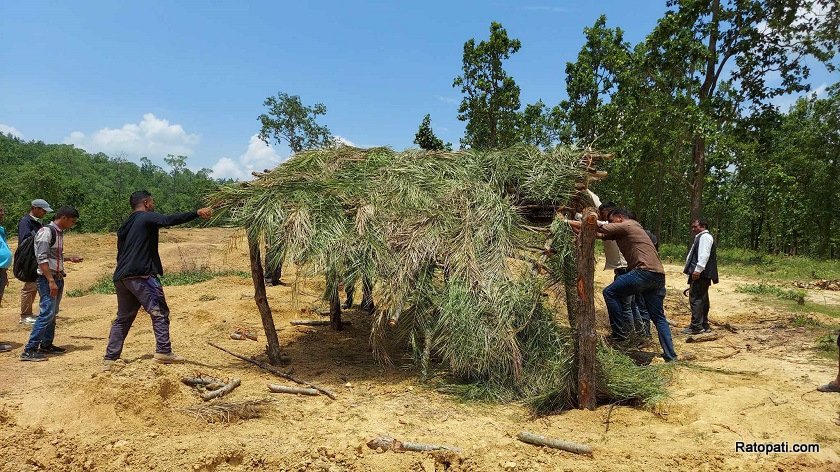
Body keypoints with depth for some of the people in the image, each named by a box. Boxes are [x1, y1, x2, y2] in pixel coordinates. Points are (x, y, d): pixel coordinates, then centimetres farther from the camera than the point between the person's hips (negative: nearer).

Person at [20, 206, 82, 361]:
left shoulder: (59, 232, 12)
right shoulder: (46, 232, -15)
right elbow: (42, 259, -21)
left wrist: (70, 258, 14)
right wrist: (51, 281, -24)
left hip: (58, 278, 9)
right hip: (47, 279, -9)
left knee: (53, 313, 14)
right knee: (47, 313, -13)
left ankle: (46, 344, 24)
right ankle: (29, 350, -10)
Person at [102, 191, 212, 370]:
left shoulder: (125, 226, 22)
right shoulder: (147, 217, -3)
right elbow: (169, 220, -23)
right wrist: (197, 213, -29)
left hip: (121, 277, 9)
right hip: (141, 275, -9)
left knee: (122, 318, 15)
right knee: (159, 312, -5)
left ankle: (109, 359, 15)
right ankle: (163, 352, -11)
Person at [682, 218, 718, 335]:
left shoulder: (705, 237, -9)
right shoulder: (701, 237, 23)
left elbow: (704, 255, -21)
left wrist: (698, 270, -26)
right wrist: (696, 270, 21)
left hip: (700, 274, -11)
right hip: (702, 274, 11)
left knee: (695, 299, -11)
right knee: (702, 299, 15)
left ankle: (696, 326, -11)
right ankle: (704, 325, 22)